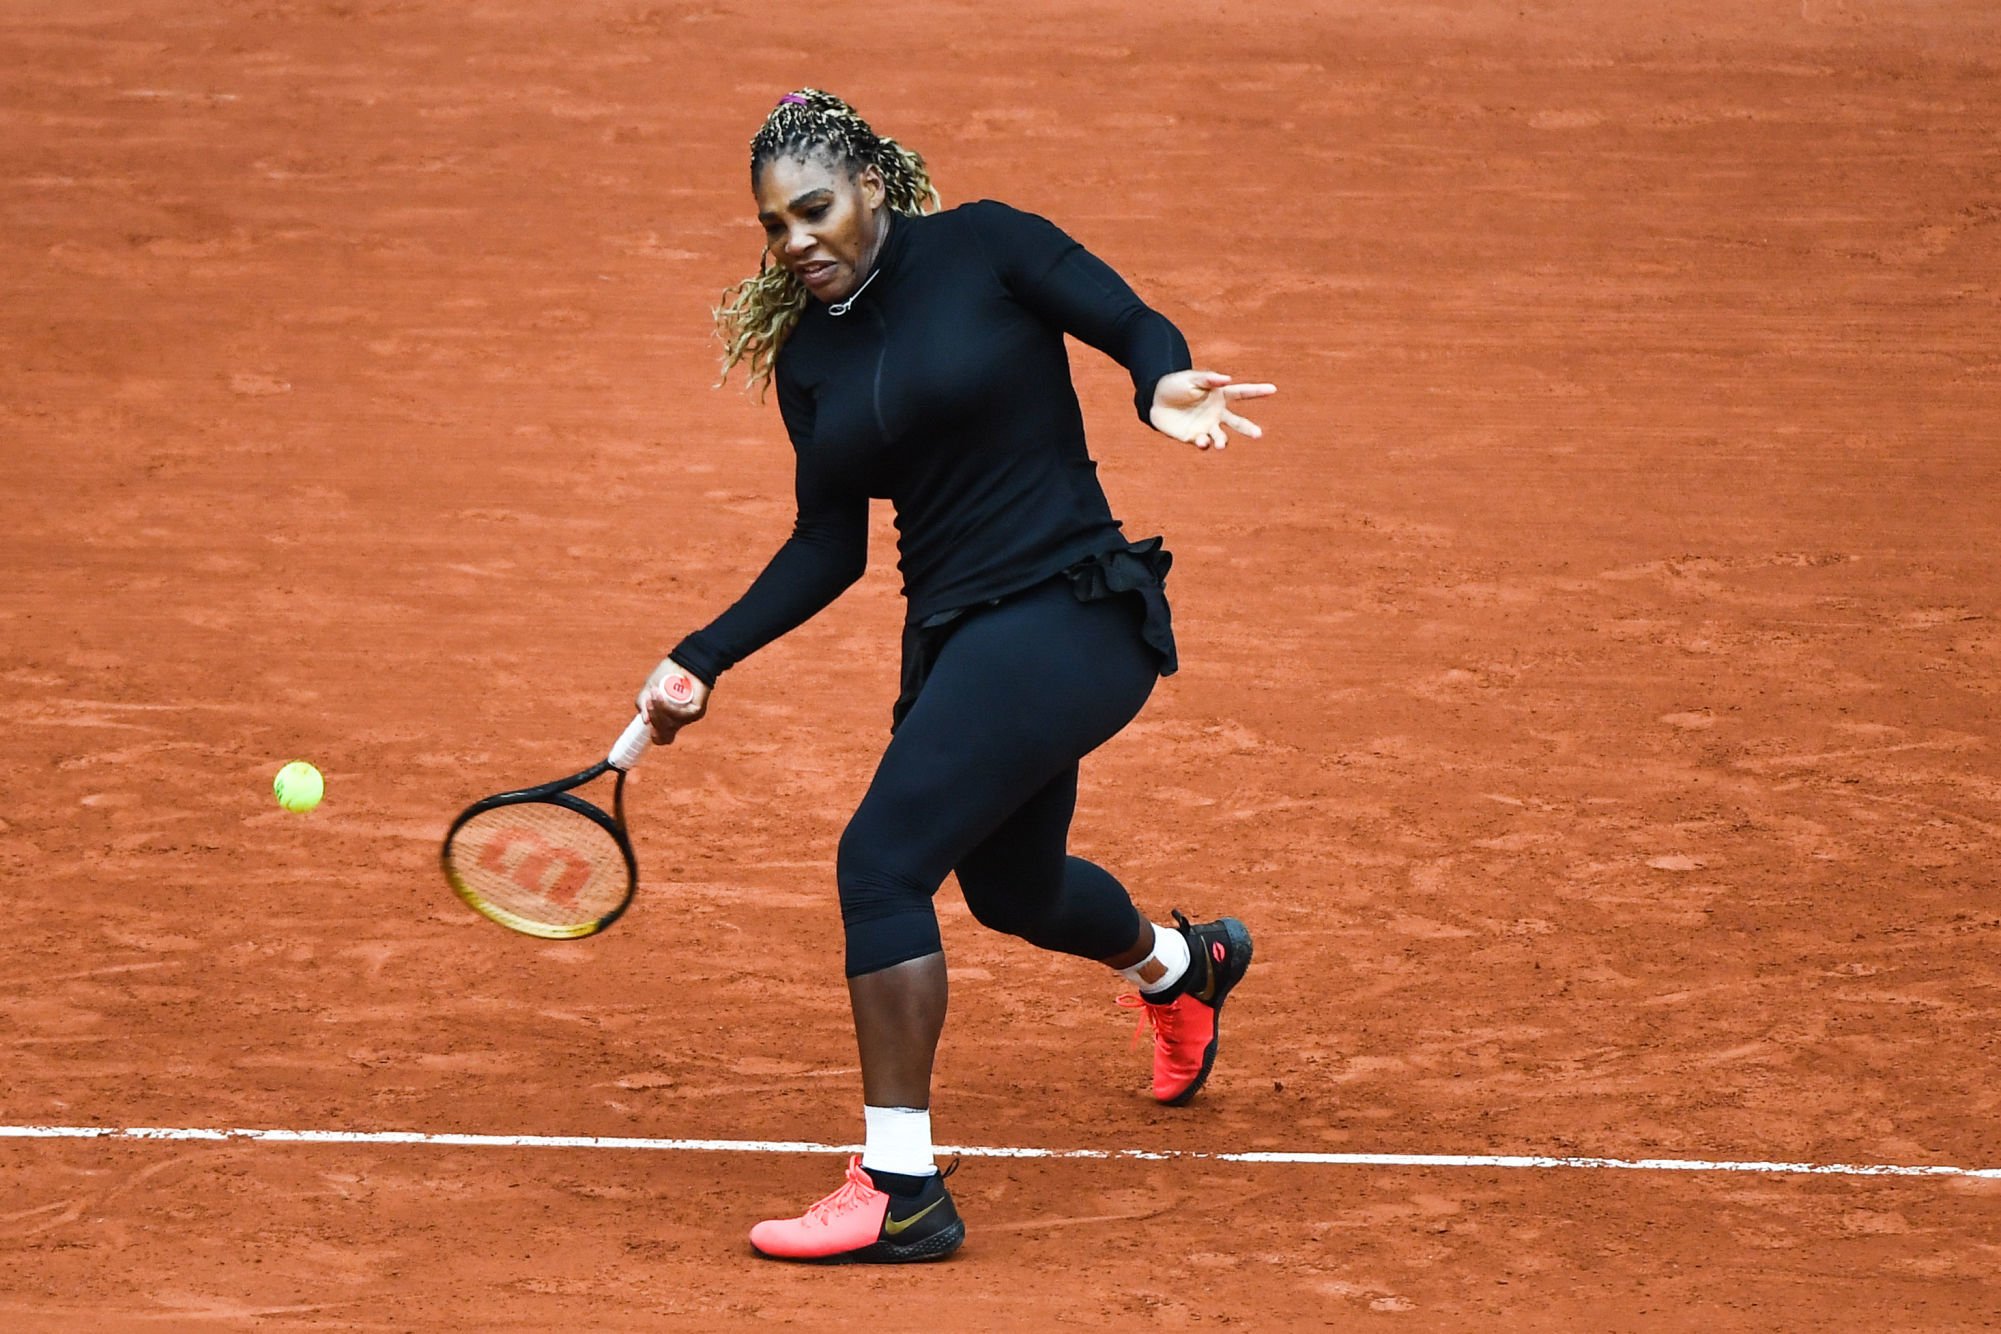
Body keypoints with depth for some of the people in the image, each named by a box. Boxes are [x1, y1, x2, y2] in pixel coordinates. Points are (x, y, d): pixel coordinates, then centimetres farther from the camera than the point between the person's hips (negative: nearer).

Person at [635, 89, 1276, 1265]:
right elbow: (829, 549, 12)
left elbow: (1137, 328, -11)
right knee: (1011, 887, 26)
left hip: (1070, 607, -8)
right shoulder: (808, 360, 9)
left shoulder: (983, 247, -8)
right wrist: (703, 663, 5)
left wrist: (1164, 387, -33)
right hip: (958, 637, 8)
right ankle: (1183, 964, 62)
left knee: (881, 860, -18)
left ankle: (901, 1192, -13)